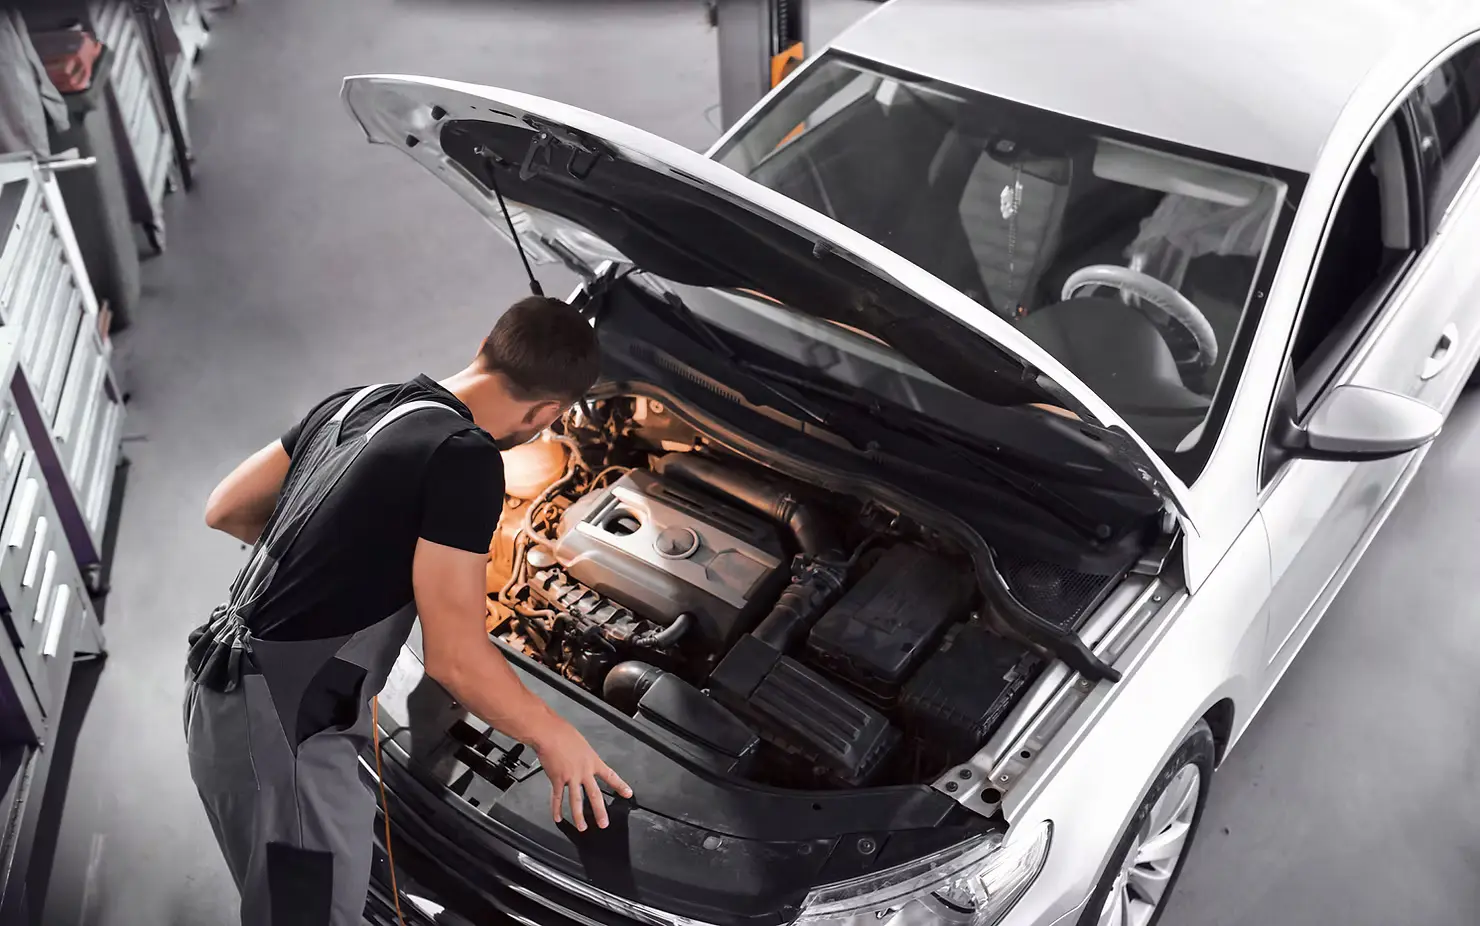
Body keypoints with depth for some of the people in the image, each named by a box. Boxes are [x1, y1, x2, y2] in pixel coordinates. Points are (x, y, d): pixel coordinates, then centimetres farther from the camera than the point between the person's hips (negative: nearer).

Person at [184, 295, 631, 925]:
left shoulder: (355, 402, 7)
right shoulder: (465, 457, -19)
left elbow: (225, 510, 17)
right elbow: (454, 657, -19)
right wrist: (553, 736, -5)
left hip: (226, 689, 9)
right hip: (280, 727, -9)